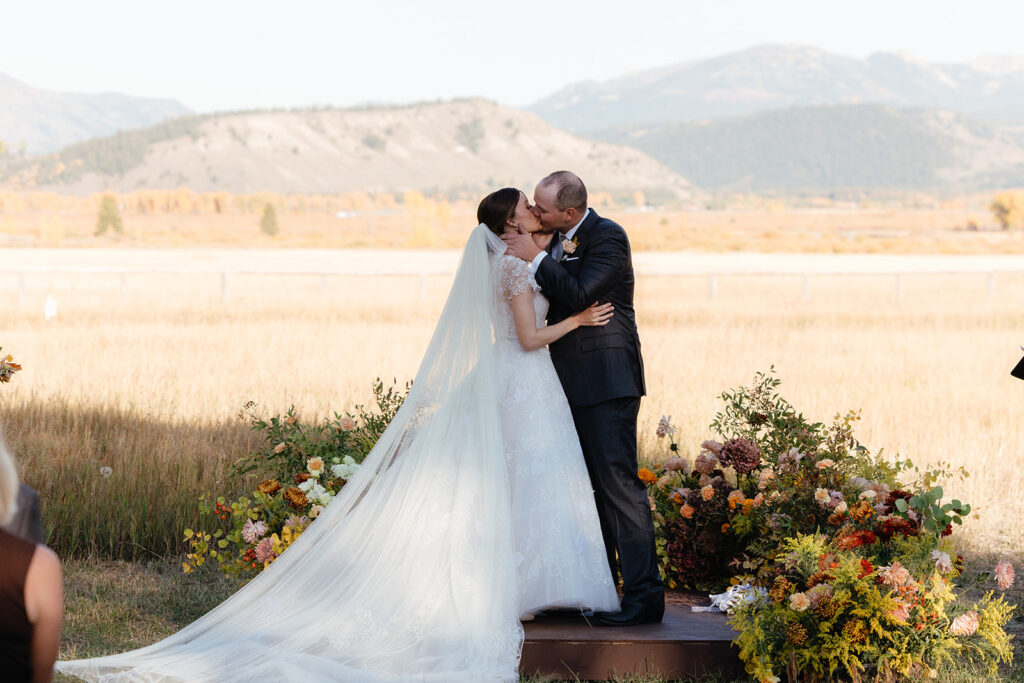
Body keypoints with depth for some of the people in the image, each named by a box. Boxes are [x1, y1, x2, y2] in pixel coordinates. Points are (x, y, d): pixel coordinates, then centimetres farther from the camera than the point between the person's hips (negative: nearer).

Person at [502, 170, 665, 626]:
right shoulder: (558, 239, 11)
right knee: (590, 486, 13)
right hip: (573, 383, 9)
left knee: (618, 483, -12)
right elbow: (549, 299, 18)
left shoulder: (608, 237, -14)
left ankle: (644, 595, -10)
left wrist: (535, 259, -18)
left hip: (607, 380, -9)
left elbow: (578, 295, -24)